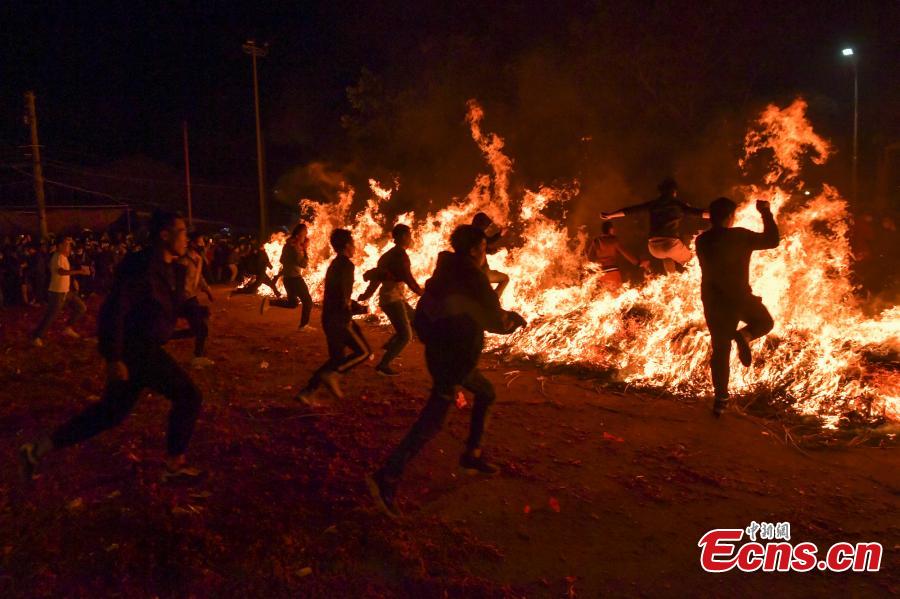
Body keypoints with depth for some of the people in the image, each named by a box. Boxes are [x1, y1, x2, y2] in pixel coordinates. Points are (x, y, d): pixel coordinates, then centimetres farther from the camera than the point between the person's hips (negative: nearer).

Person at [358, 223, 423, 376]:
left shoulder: (391, 254, 15)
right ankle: (382, 366, 0)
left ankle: (389, 345, 22)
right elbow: (407, 277, -18)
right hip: (392, 299, -10)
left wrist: (367, 294, 17)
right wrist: (421, 292, -5)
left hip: (396, 298, 10)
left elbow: (379, 274, 16)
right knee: (405, 336, -6)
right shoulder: (400, 254, -15)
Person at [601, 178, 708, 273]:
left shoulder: (653, 204, 13)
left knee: (667, 256, 38)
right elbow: (697, 212, -6)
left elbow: (631, 210, 17)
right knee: (689, 262, 23)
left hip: (654, 247, 4)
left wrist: (610, 215, 25)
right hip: (672, 244, -4)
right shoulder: (677, 204, 5)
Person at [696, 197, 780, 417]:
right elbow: (772, 240, -5)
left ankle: (720, 400, 11)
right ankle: (743, 335, -9)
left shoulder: (702, 241, 3)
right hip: (738, 297, -4)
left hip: (712, 301, 4)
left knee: (720, 351, 12)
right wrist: (766, 213, 4)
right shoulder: (740, 235, -11)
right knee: (765, 322, 25)